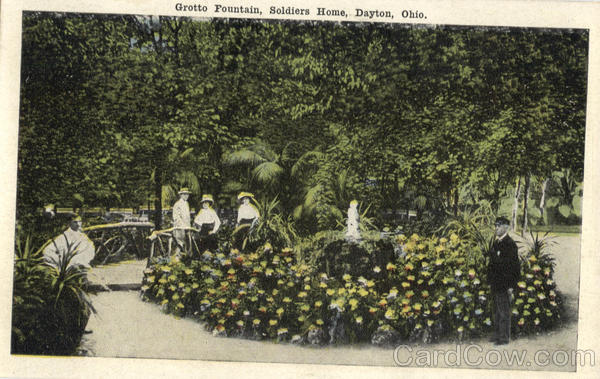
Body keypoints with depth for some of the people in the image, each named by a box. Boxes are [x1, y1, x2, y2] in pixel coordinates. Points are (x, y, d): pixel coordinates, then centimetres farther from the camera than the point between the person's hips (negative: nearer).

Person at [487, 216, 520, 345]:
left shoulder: (510, 244, -13)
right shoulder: (496, 243, 14)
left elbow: (514, 266, -15)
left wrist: (511, 286, -17)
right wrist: (490, 281, 17)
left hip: (504, 285, -9)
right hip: (495, 284, 9)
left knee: (504, 311, -2)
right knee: (497, 310, 15)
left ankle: (504, 337, 4)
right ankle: (497, 334, 24)